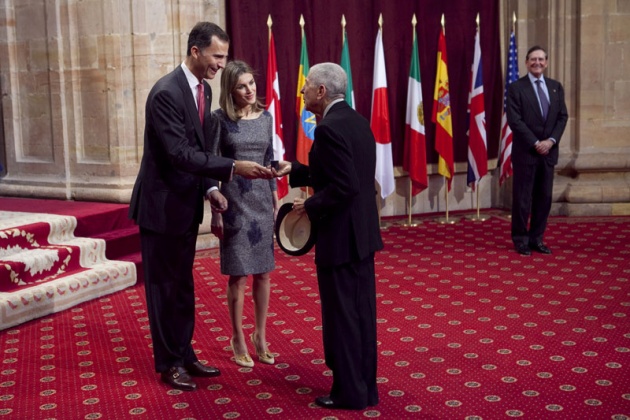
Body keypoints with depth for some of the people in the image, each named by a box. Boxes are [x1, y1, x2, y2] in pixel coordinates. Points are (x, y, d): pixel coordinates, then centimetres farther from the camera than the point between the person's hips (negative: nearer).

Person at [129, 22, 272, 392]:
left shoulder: (204, 88, 6)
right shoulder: (166, 92, -22)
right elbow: (178, 153, -28)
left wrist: (210, 188, 0)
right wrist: (233, 168, -32)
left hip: (186, 204, 8)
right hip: (162, 204, -8)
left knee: (183, 284, 17)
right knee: (164, 286, 6)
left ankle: (184, 354, 29)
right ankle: (169, 363, 19)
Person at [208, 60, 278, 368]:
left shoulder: (265, 117, 7)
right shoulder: (220, 119, -6)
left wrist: (275, 200, 10)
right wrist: (215, 210, -9)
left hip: (262, 201, 4)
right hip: (234, 201, -4)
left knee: (263, 273, 8)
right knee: (239, 274, 2)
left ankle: (260, 336, 22)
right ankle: (238, 339, 17)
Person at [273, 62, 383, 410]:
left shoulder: (329, 128, -19)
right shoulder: (357, 121, 11)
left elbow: (344, 187, -25)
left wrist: (310, 206, -11)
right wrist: (295, 171, 14)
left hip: (340, 237, -9)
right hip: (363, 232, 9)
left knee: (341, 315, 2)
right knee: (361, 312, 14)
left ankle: (349, 392, 14)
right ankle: (365, 387, 24)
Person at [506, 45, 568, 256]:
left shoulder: (556, 87, 11)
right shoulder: (516, 88, -4)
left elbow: (562, 117, 7)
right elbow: (514, 120, -11)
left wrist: (551, 140, -8)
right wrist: (535, 143, -14)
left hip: (549, 150, 5)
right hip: (525, 151, -4)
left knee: (544, 197, 7)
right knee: (522, 197, 0)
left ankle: (537, 238, 16)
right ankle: (520, 239, 10)